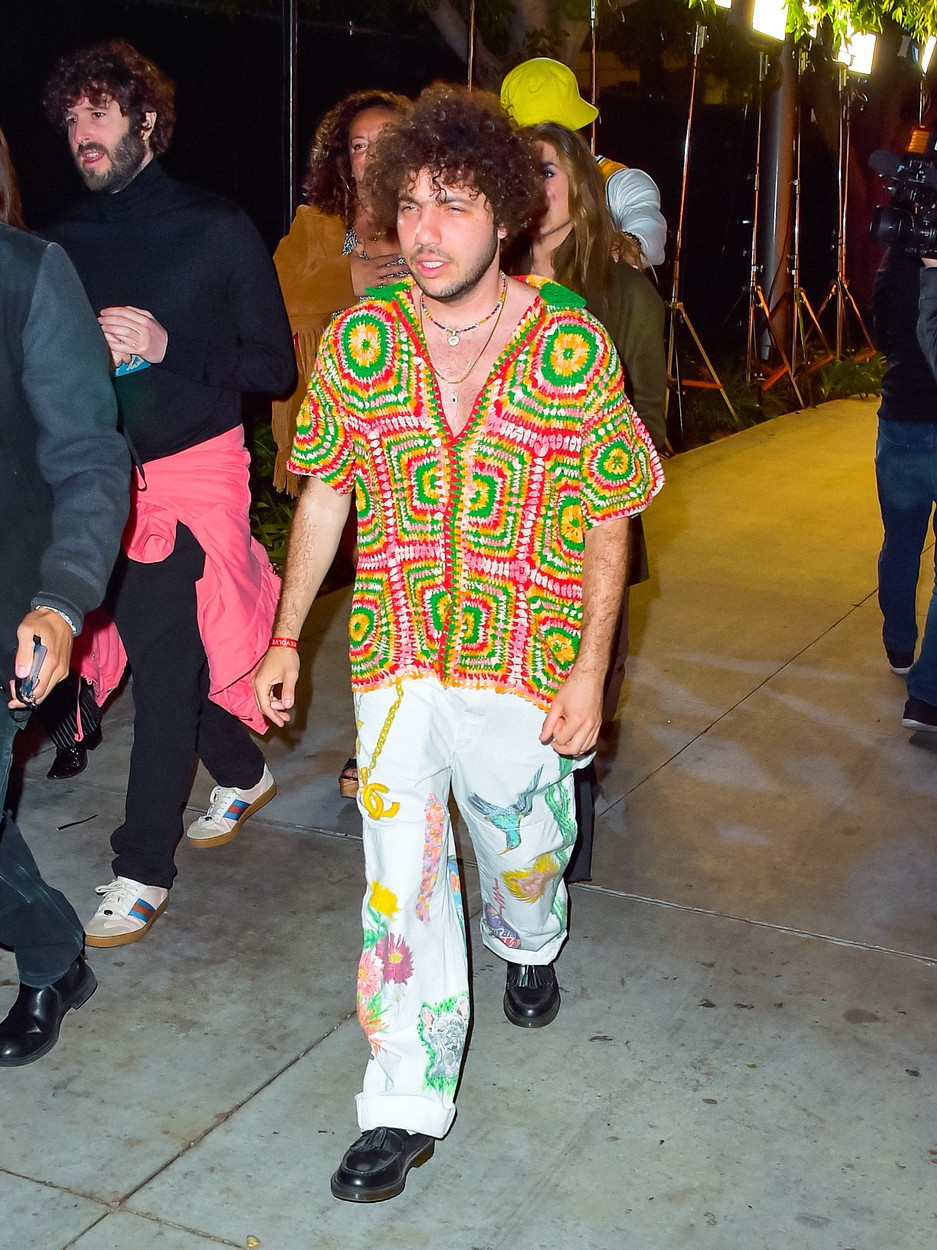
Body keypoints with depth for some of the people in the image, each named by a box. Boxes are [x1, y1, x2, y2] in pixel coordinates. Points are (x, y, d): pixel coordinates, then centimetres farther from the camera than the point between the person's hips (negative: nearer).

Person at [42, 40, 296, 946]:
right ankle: (241, 773, 39)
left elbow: (275, 367, -4)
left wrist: (168, 347, -16)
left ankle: (143, 867, 5)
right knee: (169, 647, 13)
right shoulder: (65, 243, 8)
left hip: (193, 471, -5)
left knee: (162, 660, -6)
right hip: (105, 475, 5)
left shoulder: (217, 230, -3)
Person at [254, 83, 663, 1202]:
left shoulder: (571, 345, -9)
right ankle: (405, 1108, 13)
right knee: (401, 879, -1)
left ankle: (528, 946, 54)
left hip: (526, 664, -1)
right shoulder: (360, 340, -3)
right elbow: (324, 493, 7)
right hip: (395, 659, 1)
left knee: (523, 847, 17)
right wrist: (287, 638, 7)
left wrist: (589, 669, -8)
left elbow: (608, 520, -4)